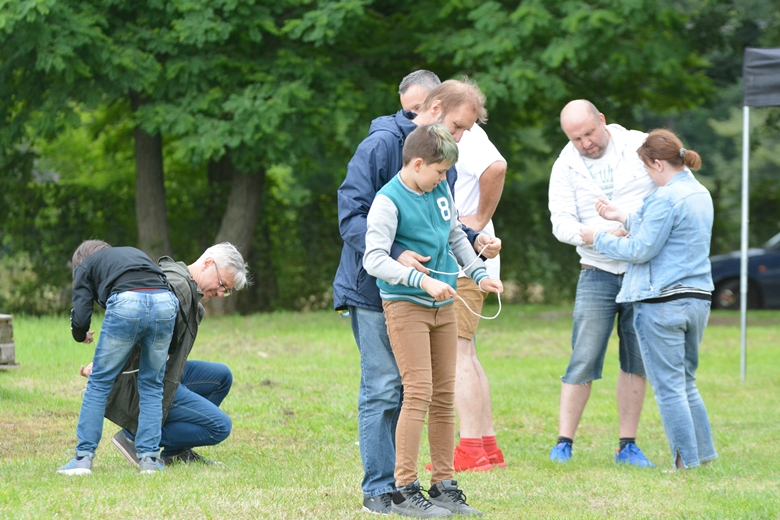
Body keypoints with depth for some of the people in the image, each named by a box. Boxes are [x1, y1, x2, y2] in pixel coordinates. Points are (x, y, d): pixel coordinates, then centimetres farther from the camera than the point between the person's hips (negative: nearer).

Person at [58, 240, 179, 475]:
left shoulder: (85, 266, 26)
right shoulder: (134, 253, 39)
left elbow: (80, 318, 14)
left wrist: (82, 336, 37)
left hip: (126, 305, -3)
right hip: (165, 303, 3)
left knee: (99, 382, 10)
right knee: (151, 385, 16)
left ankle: (84, 457, 10)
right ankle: (149, 457, 11)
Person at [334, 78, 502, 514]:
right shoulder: (382, 145, -13)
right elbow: (352, 214, -18)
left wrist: (476, 243, -1)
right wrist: (394, 256, -29)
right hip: (374, 291, -7)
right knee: (383, 388, -7)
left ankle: (402, 481, 15)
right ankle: (379, 488, -1)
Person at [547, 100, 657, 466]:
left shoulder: (642, 147, -3)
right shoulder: (566, 167, 0)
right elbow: (561, 223, -5)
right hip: (598, 272, 0)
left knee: (636, 361, 4)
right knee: (584, 360, -7)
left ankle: (628, 446, 11)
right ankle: (563, 443, -3)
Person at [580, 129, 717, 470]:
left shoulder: (666, 198, -15)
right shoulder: (701, 194, 13)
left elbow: (641, 249, -14)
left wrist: (599, 239, -1)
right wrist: (624, 218, 24)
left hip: (663, 301, -9)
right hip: (698, 299, 9)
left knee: (669, 387, -2)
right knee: (686, 384, 18)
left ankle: (687, 462, -2)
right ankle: (704, 454, 18)